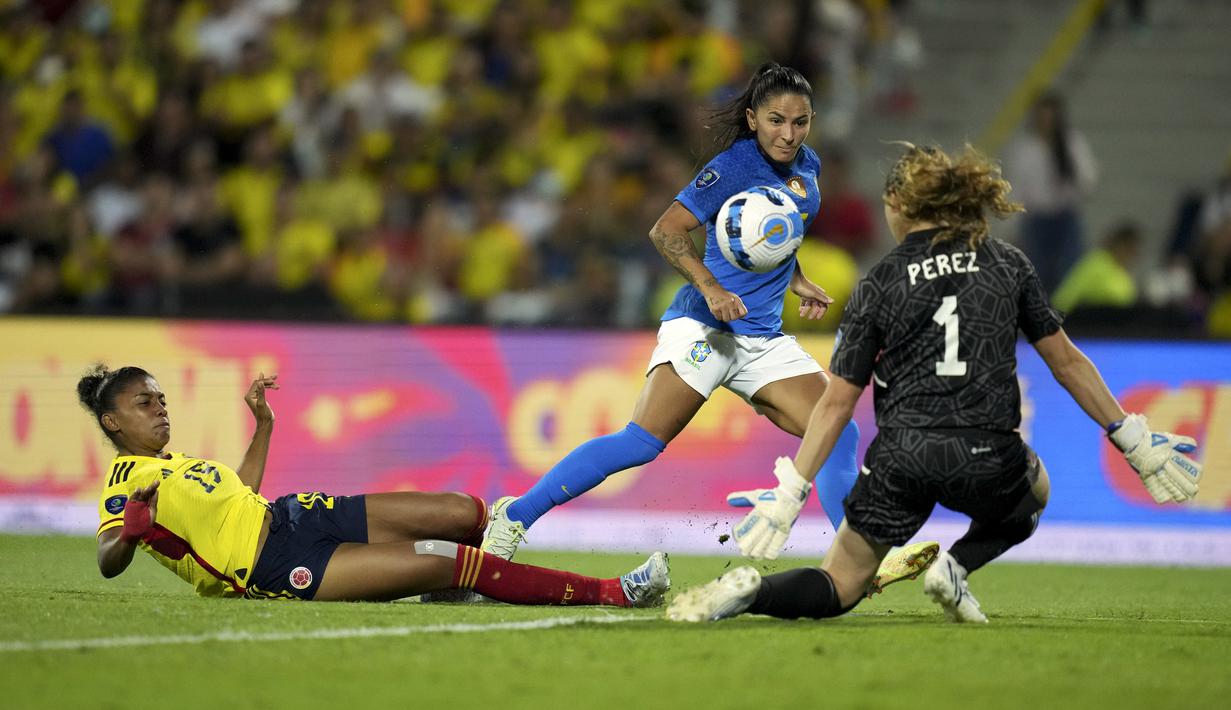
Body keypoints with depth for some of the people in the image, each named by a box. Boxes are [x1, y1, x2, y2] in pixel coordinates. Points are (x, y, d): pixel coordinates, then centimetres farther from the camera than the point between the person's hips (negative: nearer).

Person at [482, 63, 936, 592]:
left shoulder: (807, 167, 13)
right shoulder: (735, 167, -10)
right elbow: (666, 231, -15)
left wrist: (799, 284, 14)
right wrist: (711, 289, -26)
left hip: (765, 339, 7)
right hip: (703, 328, -7)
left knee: (839, 434, -6)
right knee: (642, 443, -19)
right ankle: (515, 515, -13)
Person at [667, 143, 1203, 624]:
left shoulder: (878, 285, 3)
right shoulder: (1008, 265, 6)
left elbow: (836, 404, 0)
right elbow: (1065, 361, 8)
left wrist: (787, 497, 2)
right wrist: (1134, 442, 16)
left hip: (902, 456, 0)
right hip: (986, 460, 0)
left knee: (836, 590, 14)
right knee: (1033, 490, 37)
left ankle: (750, 590, -18)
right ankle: (955, 567, 8)